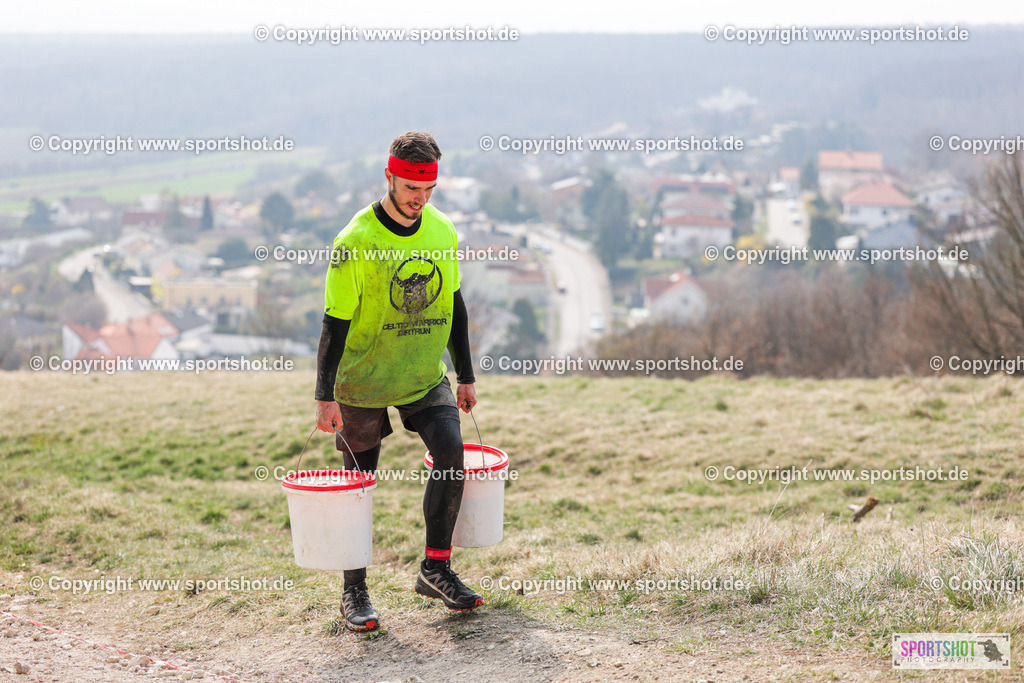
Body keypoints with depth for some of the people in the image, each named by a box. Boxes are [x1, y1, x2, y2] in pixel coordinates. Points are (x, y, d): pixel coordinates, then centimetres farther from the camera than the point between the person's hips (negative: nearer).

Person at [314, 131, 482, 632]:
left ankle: (436, 568, 1)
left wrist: (465, 376, 13)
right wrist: (325, 396, -15)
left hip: (426, 378, 4)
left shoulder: (443, 232, 1)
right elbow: (336, 322, -13)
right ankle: (354, 591, 17)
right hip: (363, 383, -4)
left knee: (452, 454, -13)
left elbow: (453, 307, 12)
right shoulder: (355, 241, -15)